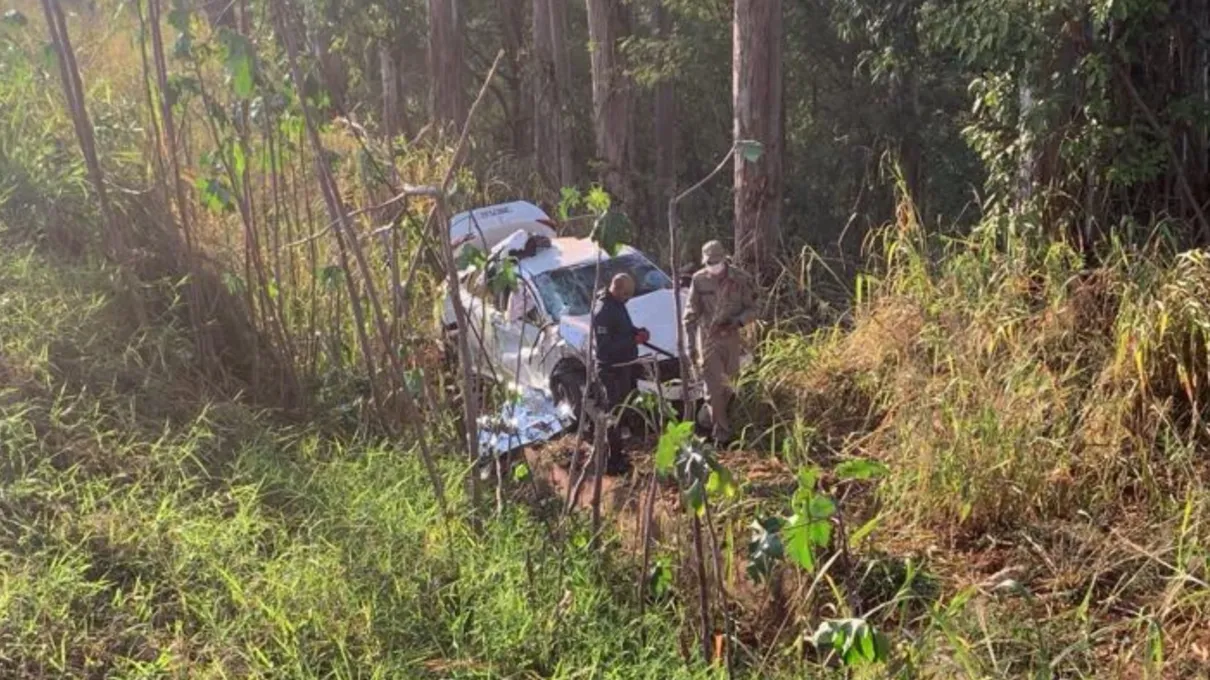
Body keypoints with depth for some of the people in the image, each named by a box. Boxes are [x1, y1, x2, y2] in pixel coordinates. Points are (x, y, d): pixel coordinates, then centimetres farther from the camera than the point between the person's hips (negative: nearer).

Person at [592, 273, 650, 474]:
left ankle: (618, 453, 28)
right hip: (612, 370, -10)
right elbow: (605, 347, -26)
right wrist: (633, 340, -25)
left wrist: (638, 332, 2)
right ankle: (614, 461, 3)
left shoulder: (618, 305, 8)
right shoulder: (603, 311, -22)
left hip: (625, 366, 10)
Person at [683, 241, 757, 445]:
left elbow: (752, 309, 0)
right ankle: (721, 434, 0)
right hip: (708, 339, -2)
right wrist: (691, 343, -5)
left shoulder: (740, 280, -6)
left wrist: (738, 320, -22)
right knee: (715, 388, -6)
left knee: (728, 386, 13)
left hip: (731, 338, 2)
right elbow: (691, 314, -1)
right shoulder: (699, 280, -8)